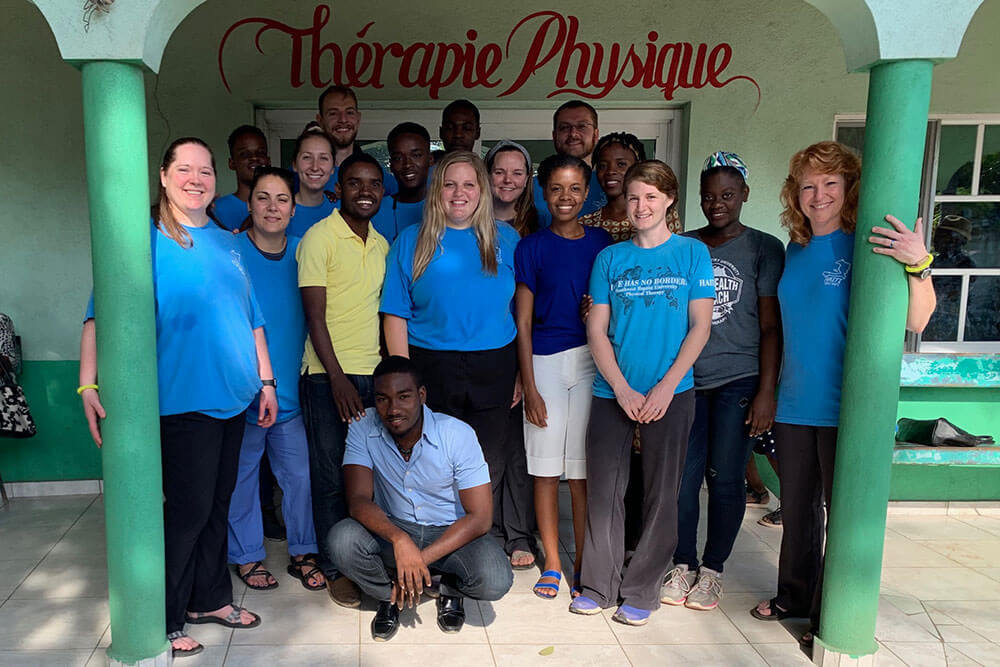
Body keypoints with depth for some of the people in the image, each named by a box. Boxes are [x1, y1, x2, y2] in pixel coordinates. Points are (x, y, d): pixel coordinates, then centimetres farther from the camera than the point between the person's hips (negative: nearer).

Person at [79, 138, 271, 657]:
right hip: (184, 399, -6)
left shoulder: (227, 243, 13)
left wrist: (266, 381, 15)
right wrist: (89, 384, -24)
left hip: (233, 398, 6)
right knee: (188, 508, -1)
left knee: (217, 504, 15)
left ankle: (211, 598, 31)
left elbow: (252, 318, 17)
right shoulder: (145, 239, -6)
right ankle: (164, 620, 16)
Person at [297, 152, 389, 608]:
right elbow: (315, 316, -10)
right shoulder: (319, 237, -5)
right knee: (331, 476, 3)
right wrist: (338, 378, -16)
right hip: (328, 374, -5)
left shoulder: (382, 244, 13)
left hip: (374, 372, 5)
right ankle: (335, 570, 16)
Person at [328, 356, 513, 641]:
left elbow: (479, 518, -18)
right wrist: (399, 540, -39)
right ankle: (389, 594, 2)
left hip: (451, 532, -1)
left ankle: (451, 586, 8)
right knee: (342, 539, -30)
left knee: (495, 581, -30)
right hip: (390, 530, 2)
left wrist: (420, 559, -26)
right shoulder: (363, 428, -13)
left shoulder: (458, 434, -19)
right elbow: (359, 499, -20)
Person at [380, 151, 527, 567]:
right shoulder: (412, 242, 5)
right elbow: (395, 315, 1)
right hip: (432, 369, -1)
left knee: (490, 466, 7)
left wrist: (523, 373, 4)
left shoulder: (506, 240, 9)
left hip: (494, 369, 1)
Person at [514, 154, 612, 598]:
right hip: (545, 361, -1)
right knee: (546, 466, 4)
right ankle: (552, 564, 19)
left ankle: (583, 563, 20)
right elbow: (523, 322, 0)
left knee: (584, 468, 5)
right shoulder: (531, 248, 2)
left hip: (593, 361, 1)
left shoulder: (602, 243, 7)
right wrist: (529, 386, -4)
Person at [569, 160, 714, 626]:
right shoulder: (610, 258, 7)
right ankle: (599, 585, 20)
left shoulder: (692, 253, 2)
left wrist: (666, 387, -11)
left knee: (661, 493, 5)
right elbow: (597, 330, 3)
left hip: (671, 393, -1)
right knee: (604, 489, 4)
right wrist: (623, 389, -8)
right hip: (612, 392, 2)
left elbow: (700, 326, -2)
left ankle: (642, 591, 19)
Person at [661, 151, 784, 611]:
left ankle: (713, 570, 18)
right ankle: (683, 565, 17)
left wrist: (767, 391, -7)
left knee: (725, 478, 1)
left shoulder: (764, 249, 3)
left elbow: (770, 326, -1)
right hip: (686, 378, 3)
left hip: (738, 381, -2)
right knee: (683, 474, 1)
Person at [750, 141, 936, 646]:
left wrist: (917, 266, -32)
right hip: (794, 405, 6)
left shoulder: (870, 245, -9)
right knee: (797, 508, 18)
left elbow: (916, 323, -17)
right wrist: (771, 390, 16)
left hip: (846, 407, -6)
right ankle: (795, 596, 36)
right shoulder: (795, 250, 9)